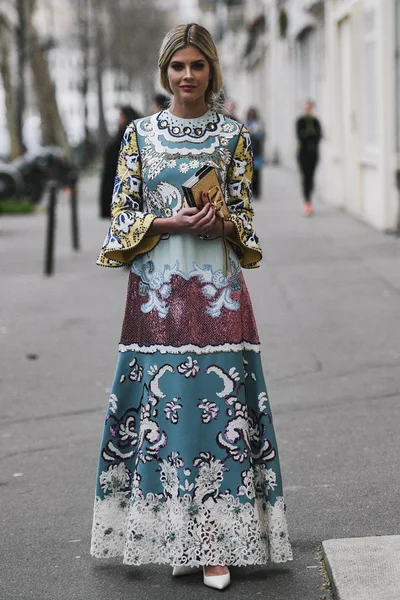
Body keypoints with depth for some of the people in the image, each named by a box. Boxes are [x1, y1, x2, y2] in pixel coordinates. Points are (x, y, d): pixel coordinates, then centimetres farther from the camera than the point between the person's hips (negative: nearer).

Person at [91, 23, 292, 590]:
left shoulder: (233, 135, 7)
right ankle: (174, 532, 12)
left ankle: (215, 543, 4)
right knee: (161, 406, 0)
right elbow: (123, 214, 4)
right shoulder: (139, 133, 7)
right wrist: (170, 222, -12)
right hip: (157, 288, 1)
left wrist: (222, 223, -14)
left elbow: (243, 214, 8)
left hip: (217, 289, 0)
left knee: (219, 407, -3)